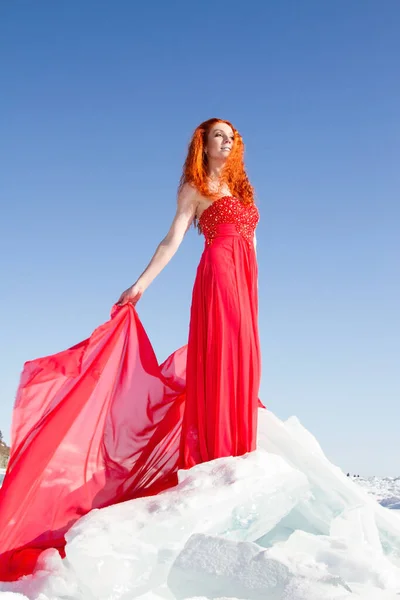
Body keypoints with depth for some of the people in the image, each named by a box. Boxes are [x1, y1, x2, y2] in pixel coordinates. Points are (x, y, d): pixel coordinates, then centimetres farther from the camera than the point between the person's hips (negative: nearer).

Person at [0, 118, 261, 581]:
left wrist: (253, 292, 20)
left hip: (245, 280, 6)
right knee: (220, 356, -14)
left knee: (241, 360, 1)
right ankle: (217, 455, -15)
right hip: (219, 272, -6)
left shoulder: (241, 188, 26)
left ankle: (239, 454, 3)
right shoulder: (195, 187, 8)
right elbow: (173, 239, -1)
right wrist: (141, 284, -10)